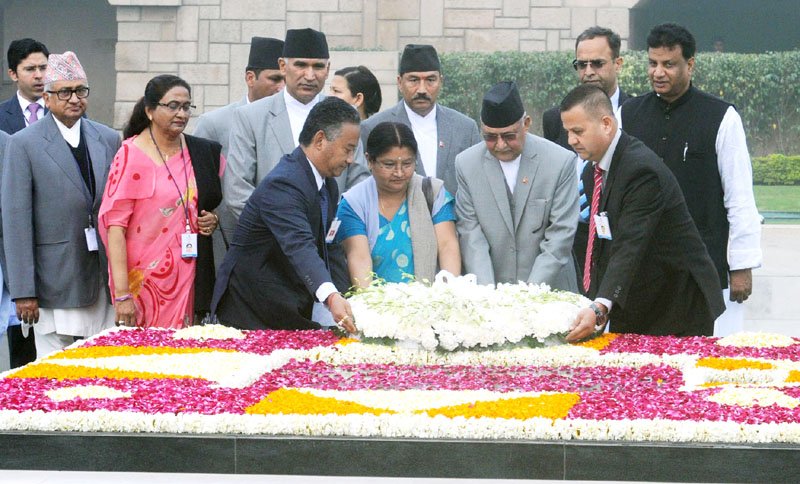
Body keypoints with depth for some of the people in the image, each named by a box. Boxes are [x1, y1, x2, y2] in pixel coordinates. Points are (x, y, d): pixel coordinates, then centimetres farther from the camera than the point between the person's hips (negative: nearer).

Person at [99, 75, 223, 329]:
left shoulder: (204, 152, 9)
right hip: (145, 284, -4)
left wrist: (214, 220, 1)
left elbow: (217, 202, 26)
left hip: (190, 281, 4)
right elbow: (115, 226, -10)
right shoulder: (131, 155, -6)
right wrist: (121, 294, -16)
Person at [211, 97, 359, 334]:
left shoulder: (329, 185, 9)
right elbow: (299, 246, -38)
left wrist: (343, 300, 0)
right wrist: (331, 297, -52)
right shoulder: (282, 185, -23)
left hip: (294, 313, 9)